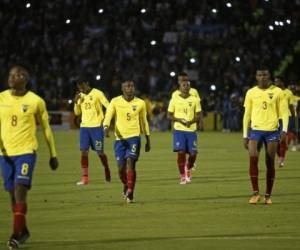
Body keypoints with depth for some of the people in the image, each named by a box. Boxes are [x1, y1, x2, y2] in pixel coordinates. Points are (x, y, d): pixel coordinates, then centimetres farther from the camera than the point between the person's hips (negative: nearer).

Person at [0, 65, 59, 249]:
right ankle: (23, 231, 27)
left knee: (20, 191, -17)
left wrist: (53, 155, 9)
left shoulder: (35, 101, -3)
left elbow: (46, 128, 6)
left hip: (26, 151, -4)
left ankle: (17, 235, -16)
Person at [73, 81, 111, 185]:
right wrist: (76, 102, -3)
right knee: (84, 151, -6)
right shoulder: (80, 96, 10)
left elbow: (109, 107, -6)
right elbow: (77, 113, 14)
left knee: (99, 152, 1)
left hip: (97, 126, -4)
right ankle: (85, 178, -6)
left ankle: (107, 172, 26)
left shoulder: (97, 93, -6)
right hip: (84, 126, 4)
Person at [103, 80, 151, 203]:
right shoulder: (115, 102, 0)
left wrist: (148, 140, 17)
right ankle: (126, 185, 34)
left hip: (134, 137, -1)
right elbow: (108, 116, -10)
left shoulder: (140, 103, 4)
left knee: (130, 162, -20)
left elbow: (144, 121, 14)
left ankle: (130, 192, -19)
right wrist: (106, 127, -31)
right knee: (121, 167, 2)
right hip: (120, 138, 1)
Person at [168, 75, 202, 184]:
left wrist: (191, 121, -14)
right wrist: (179, 120, -13)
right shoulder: (175, 100, 2)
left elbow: (199, 116, 6)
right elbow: (169, 115, 5)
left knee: (193, 153, -4)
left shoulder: (195, 100, 4)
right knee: (181, 152, -13)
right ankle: (182, 176, 0)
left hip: (191, 130, 1)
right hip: (179, 130, -1)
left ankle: (188, 169, 28)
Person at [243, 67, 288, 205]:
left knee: (270, 163, 2)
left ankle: (268, 195, 12)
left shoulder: (277, 92, 3)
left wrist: (284, 130, -11)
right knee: (253, 158, -18)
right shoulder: (251, 93, 7)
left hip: (272, 131, 0)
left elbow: (284, 112, 2)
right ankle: (255, 193, -12)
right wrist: (245, 135, 8)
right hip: (255, 130, 0)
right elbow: (247, 114, 11)